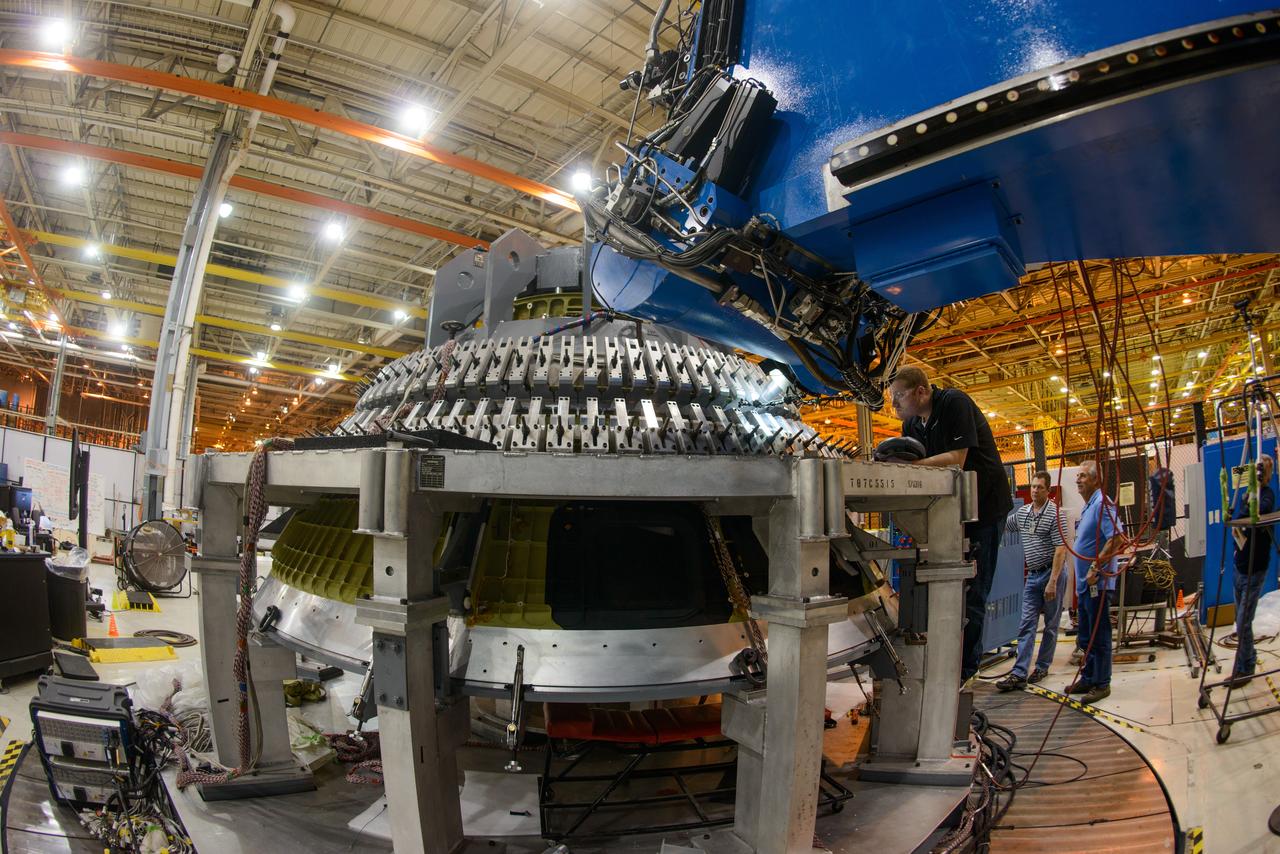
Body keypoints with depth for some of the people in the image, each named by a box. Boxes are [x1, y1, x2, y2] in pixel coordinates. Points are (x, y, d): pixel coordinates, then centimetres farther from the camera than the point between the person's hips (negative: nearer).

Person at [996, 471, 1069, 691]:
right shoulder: (1022, 512, 8)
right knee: (1027, 624, -1)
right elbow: (1001, 527, 25)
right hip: (1032, 575, 6)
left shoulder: (1055, 513, -12)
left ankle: (1042, 667, 21)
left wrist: (1053, 582, -20)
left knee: (1051, 624, 8)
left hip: (1052, 573, -6)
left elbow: (1061, 549, -16)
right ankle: (1019, 674, -5)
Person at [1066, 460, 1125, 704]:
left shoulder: (1102, 503, -14)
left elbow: (1117, 538, -25)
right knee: (1087, 635, 16)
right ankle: (1088, 678, 25)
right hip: (1085, 583, 10)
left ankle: (1101, 684, 8)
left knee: (1099, 635, -1)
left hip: (1097, 583, -10)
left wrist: (1096, 567, -24)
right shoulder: (1088, 506, 16)